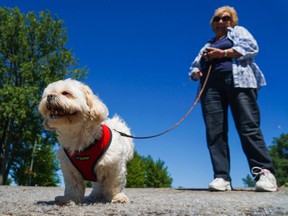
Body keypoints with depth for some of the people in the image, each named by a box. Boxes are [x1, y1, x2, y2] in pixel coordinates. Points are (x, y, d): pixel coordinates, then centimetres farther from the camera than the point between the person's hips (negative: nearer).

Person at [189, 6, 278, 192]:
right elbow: (194, 66, 26)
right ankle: (222, 177, -15)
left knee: (249, 127, -17)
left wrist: (223, 53, -4)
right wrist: (196, 72, 2)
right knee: (214, 132, -11)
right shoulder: (207, 45, 33)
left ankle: (265, 173, -19)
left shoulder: (238, 31, 23)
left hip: (237, 80, -4)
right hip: (211, 86, 4)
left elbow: (251, 47, 3)